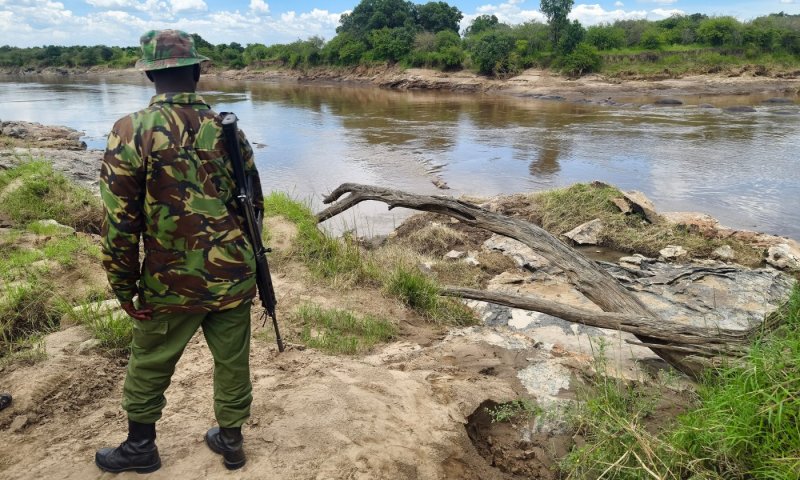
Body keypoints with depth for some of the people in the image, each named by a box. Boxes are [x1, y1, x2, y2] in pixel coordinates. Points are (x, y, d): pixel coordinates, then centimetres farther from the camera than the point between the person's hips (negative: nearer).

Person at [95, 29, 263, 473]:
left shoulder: (132, 131, -12)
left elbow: (119, 219, -13)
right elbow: (254, 202, 6)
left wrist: (123, 285, -1)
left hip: (172, 283, -3)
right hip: (234, 277, 3)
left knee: (148, 365, 19)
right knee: (232, 361, 17)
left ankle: (140, 446, 38)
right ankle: (231, 440, 34)